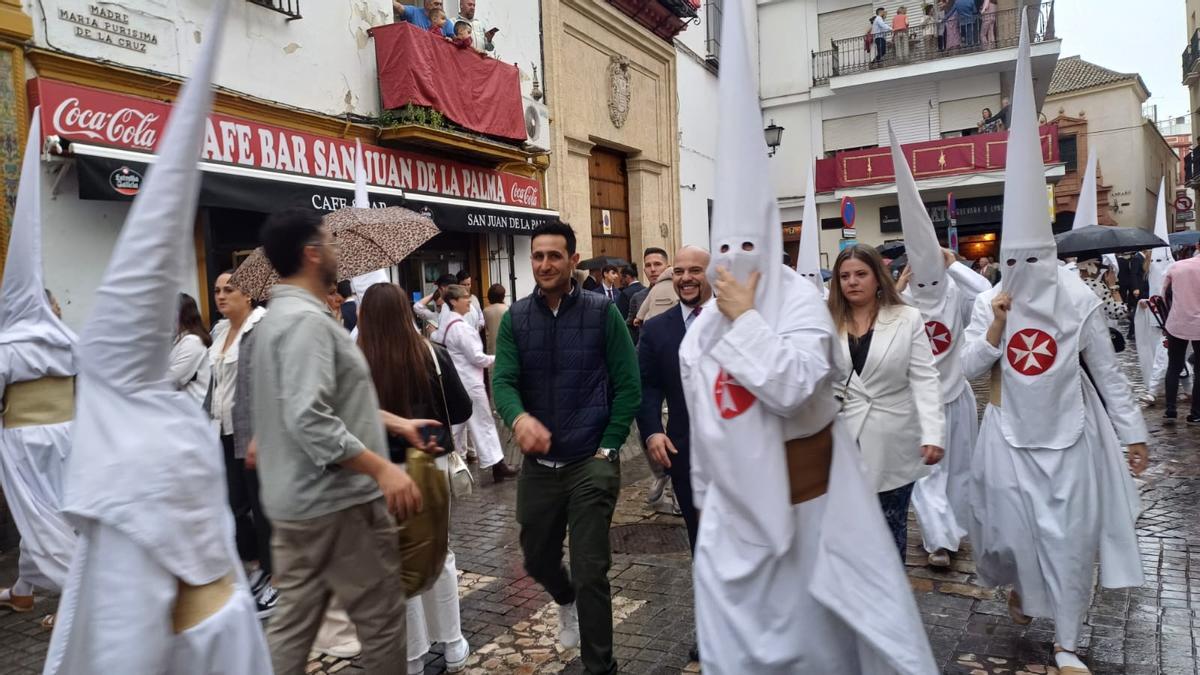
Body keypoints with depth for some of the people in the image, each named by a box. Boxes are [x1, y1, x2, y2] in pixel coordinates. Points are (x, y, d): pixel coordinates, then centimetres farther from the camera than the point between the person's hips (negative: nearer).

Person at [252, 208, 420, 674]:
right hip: (335, 499, -10)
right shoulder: (306, 320, -19)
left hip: (296, 500, 10)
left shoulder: (279, 315, 13)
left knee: (293, 620, 15)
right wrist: (382, 468, -28)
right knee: (381, 616, 6)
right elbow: (309, 420, -29)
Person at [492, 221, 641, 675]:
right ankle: (567, 601, 53)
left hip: (591, 464, -3)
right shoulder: (515, 318, 1)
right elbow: (503, 381, -9)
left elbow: (628, 385, -4)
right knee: (537, 560, 19)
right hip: (538, 463, 4)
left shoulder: (602, 312, -5)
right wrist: (519, 418, -31)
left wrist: (608, 447, -9)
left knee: (590, 572, 0)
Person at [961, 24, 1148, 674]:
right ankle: (1017, 588, 43)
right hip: (1010, 436, 1)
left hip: (1068, 436, -1)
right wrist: (995, 326, -19)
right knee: (1014, 531, 10)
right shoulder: (988, 302, -4)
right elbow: (970, 368, -4)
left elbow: (1107, 371, -1)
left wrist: (1132, 433, 0)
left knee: (1069, 538, 3)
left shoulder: (1079, 300, -7)